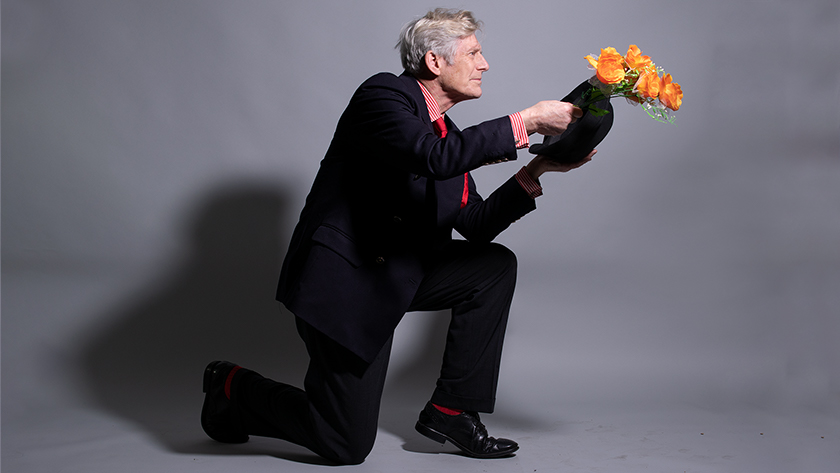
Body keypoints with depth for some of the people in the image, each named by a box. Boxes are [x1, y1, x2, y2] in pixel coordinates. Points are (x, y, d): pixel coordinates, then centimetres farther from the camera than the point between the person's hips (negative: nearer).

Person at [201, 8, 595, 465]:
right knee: (347, 445, -7)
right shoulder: (383, 94, -13)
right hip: (340, 277, -9)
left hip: (395, 275, 9)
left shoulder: (449, 134, 12)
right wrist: (526, 122, -27)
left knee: (496, 265, -4)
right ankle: (234, 390, 19)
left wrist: (535, 172, 0)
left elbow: (476, 226, 10)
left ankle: (449, 410, 2)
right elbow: (436, 156, -32)